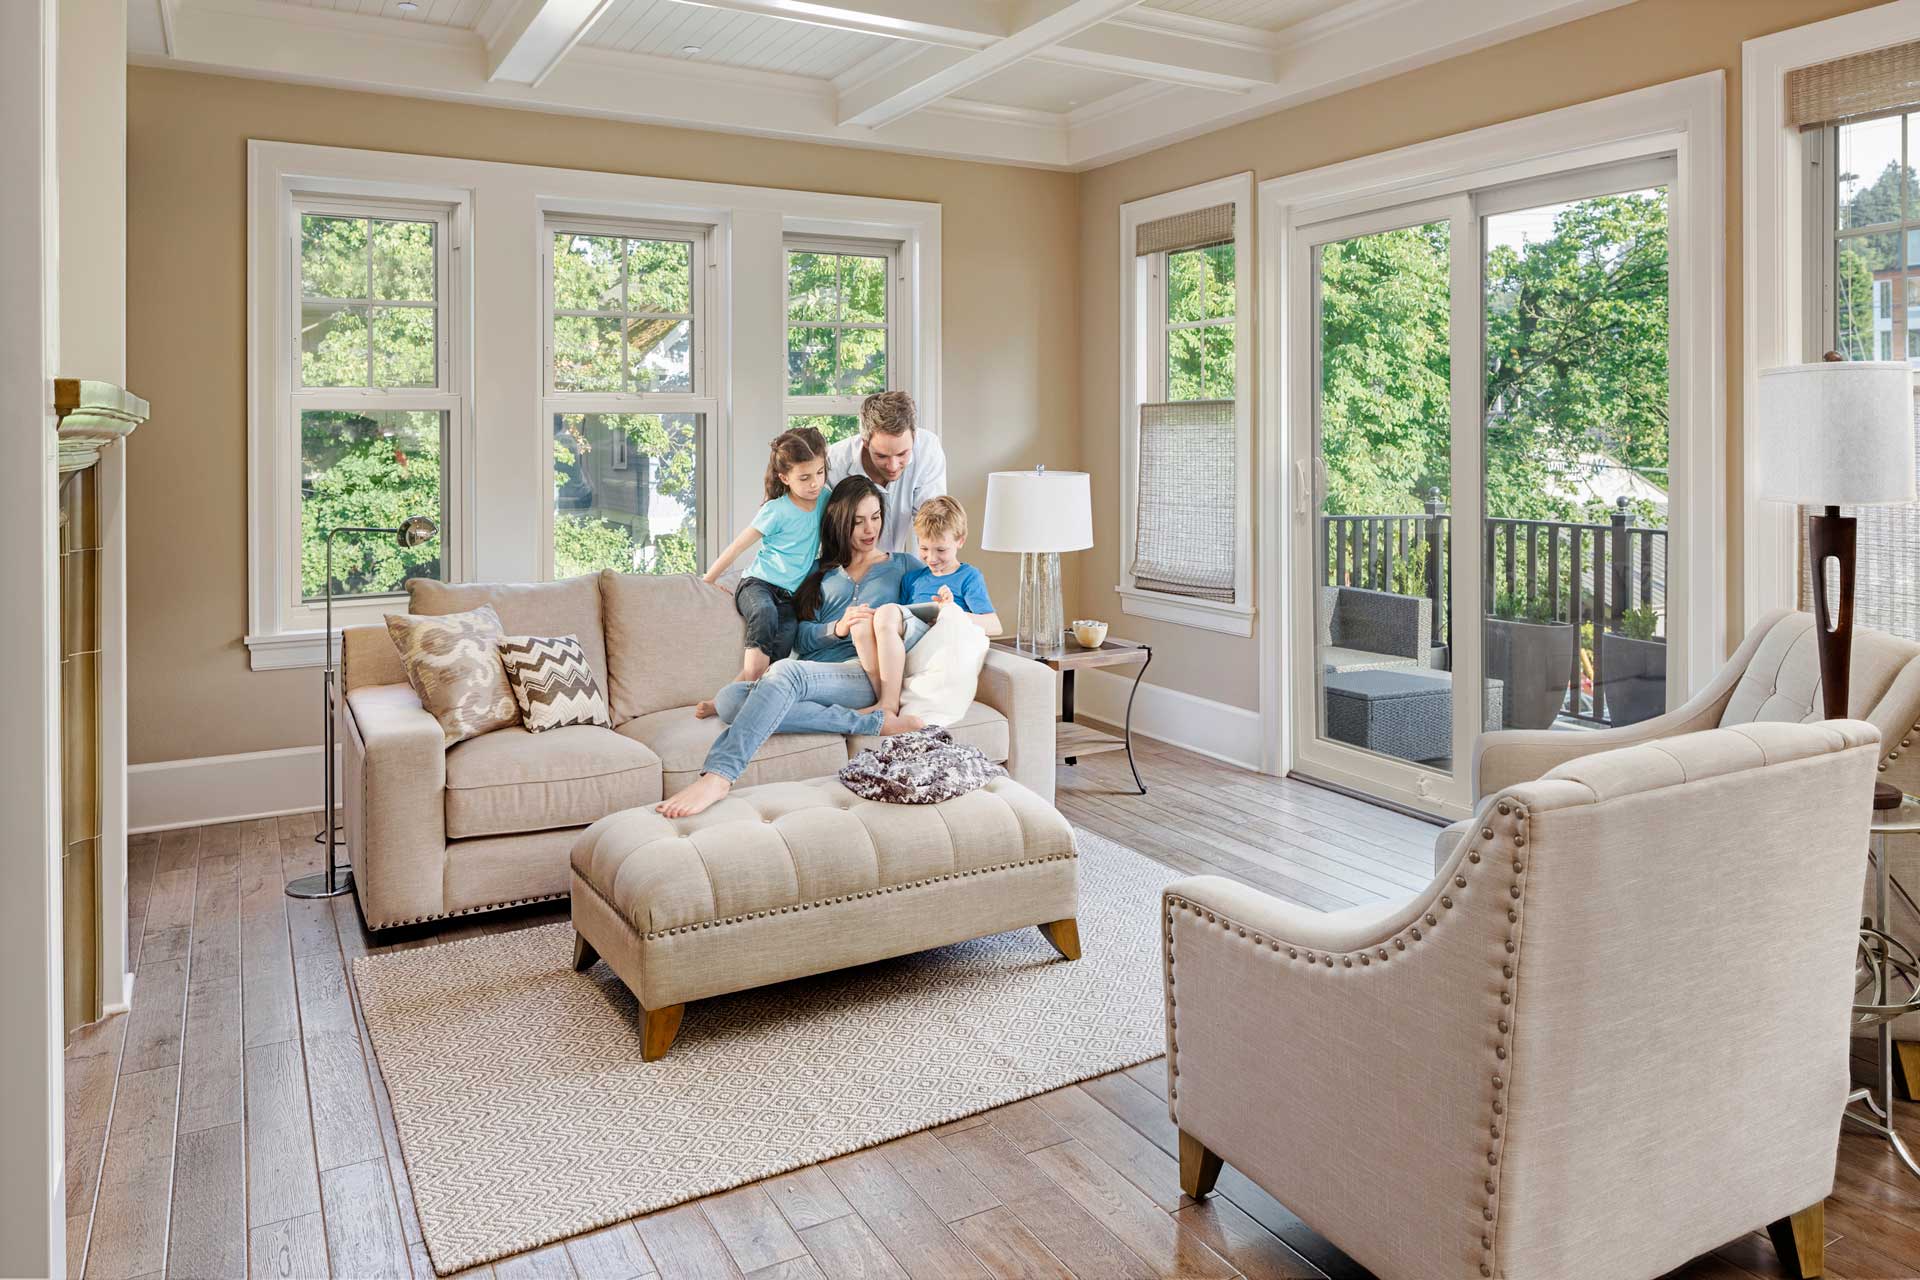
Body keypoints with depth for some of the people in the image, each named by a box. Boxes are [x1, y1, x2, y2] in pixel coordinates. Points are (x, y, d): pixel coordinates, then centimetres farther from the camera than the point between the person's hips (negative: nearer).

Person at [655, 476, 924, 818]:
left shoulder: (903, 565, 23)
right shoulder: (821, 571, 26)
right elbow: (801, 637, 12)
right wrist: (837, 628, -8)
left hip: (864, 675, -4)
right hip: (810, 678, 4)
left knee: (786, 671, -37)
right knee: (728, 698, -29)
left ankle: (717, 777, -51)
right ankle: (868, 720, -30)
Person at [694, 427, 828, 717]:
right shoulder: (776, 510, -8)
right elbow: (738, 546, -1)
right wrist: (707, 580, 3)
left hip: (792, 597, 4)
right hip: (757, 584, -4)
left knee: (778, 650, -25)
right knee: (765, 613, -41)